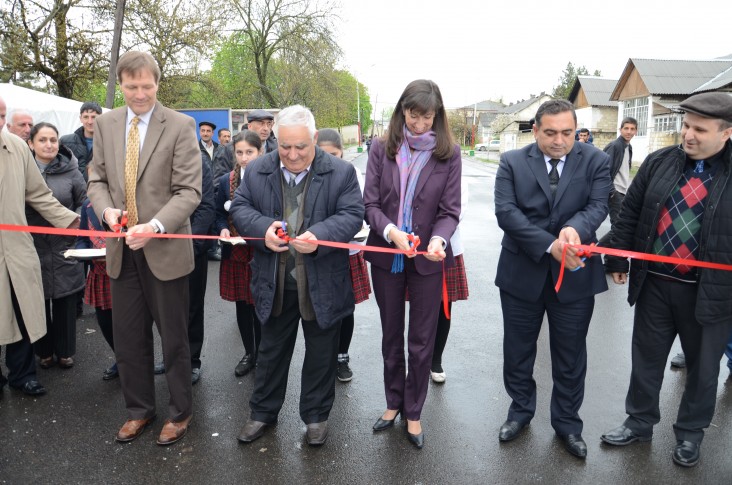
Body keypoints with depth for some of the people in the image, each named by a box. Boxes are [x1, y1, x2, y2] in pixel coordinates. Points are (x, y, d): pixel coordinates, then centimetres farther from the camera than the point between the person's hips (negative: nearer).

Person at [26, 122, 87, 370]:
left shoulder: (70, 171, -3)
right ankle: (44, 351, 26)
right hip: (34, 249, 0)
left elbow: (85, 204, 4)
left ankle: (65, 351, 23)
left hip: (64, 248, 0)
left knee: (65, 302, 8)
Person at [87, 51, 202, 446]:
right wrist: (107, 209, -9)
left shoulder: (180, 126, -7)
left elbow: (189, 191, -12)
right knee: (127, 336, 13)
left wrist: (156, 226, -26)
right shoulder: (106, 123, 8)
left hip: (165, 247, -4)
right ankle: (139, 409, 34)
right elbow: (97, 179, 12)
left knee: (174, 336, 8)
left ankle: (179, 412, 27)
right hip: (121, 248, 5)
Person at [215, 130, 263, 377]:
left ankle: (263, 354, 24)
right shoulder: (226, 181, 5)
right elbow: (219, 214, 11)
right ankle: (249, 353, 30)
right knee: (242, 305, 13)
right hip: (235, 253, 4)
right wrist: (223, 229, -8)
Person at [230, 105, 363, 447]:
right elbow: (239, 209, 1)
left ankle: (316, 415, 33)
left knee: (321, 354, 13)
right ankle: (263, 412, 37)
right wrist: (263, 228, -20)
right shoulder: (257, 171, 2)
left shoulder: (341, 172, -6)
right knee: (271, 351, 18)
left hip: (322, 285, -2)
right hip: (274, 285, 2)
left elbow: (352, 215, -11)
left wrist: (320, 236, -28)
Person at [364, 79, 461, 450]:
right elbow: (370, 203, -5)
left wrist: (438, 239, -26)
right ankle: (394, 402, 37)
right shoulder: (381, 148, -2)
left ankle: (413, 412, 29)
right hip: (385, 256, 2)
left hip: (427, 260, -1)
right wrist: (390, 231, -24)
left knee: (421, 340, 9)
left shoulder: (449, 153, -4)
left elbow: (450, 211, -6)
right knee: (391, 335, 17)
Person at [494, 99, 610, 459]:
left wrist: (576, 227, -33)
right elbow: (505, 212, -14)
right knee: (517, 350, 15)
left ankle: (567, 422, 35)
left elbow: (598, 205, -11)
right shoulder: (512, 162, -3)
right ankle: (521, 409, 39)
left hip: (575, 274, 0)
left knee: (570, 355, 14)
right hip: (522, 272, 0)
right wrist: (550, 245, -23)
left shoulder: (595, 161, 1)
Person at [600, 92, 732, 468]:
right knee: (646, 357, 15)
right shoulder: (659, 162, 0)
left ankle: (690, 432, 37)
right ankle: (640, 422, 35)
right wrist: (617, 260, 6)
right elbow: (630, 213, 6)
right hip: (654, 283, 3)